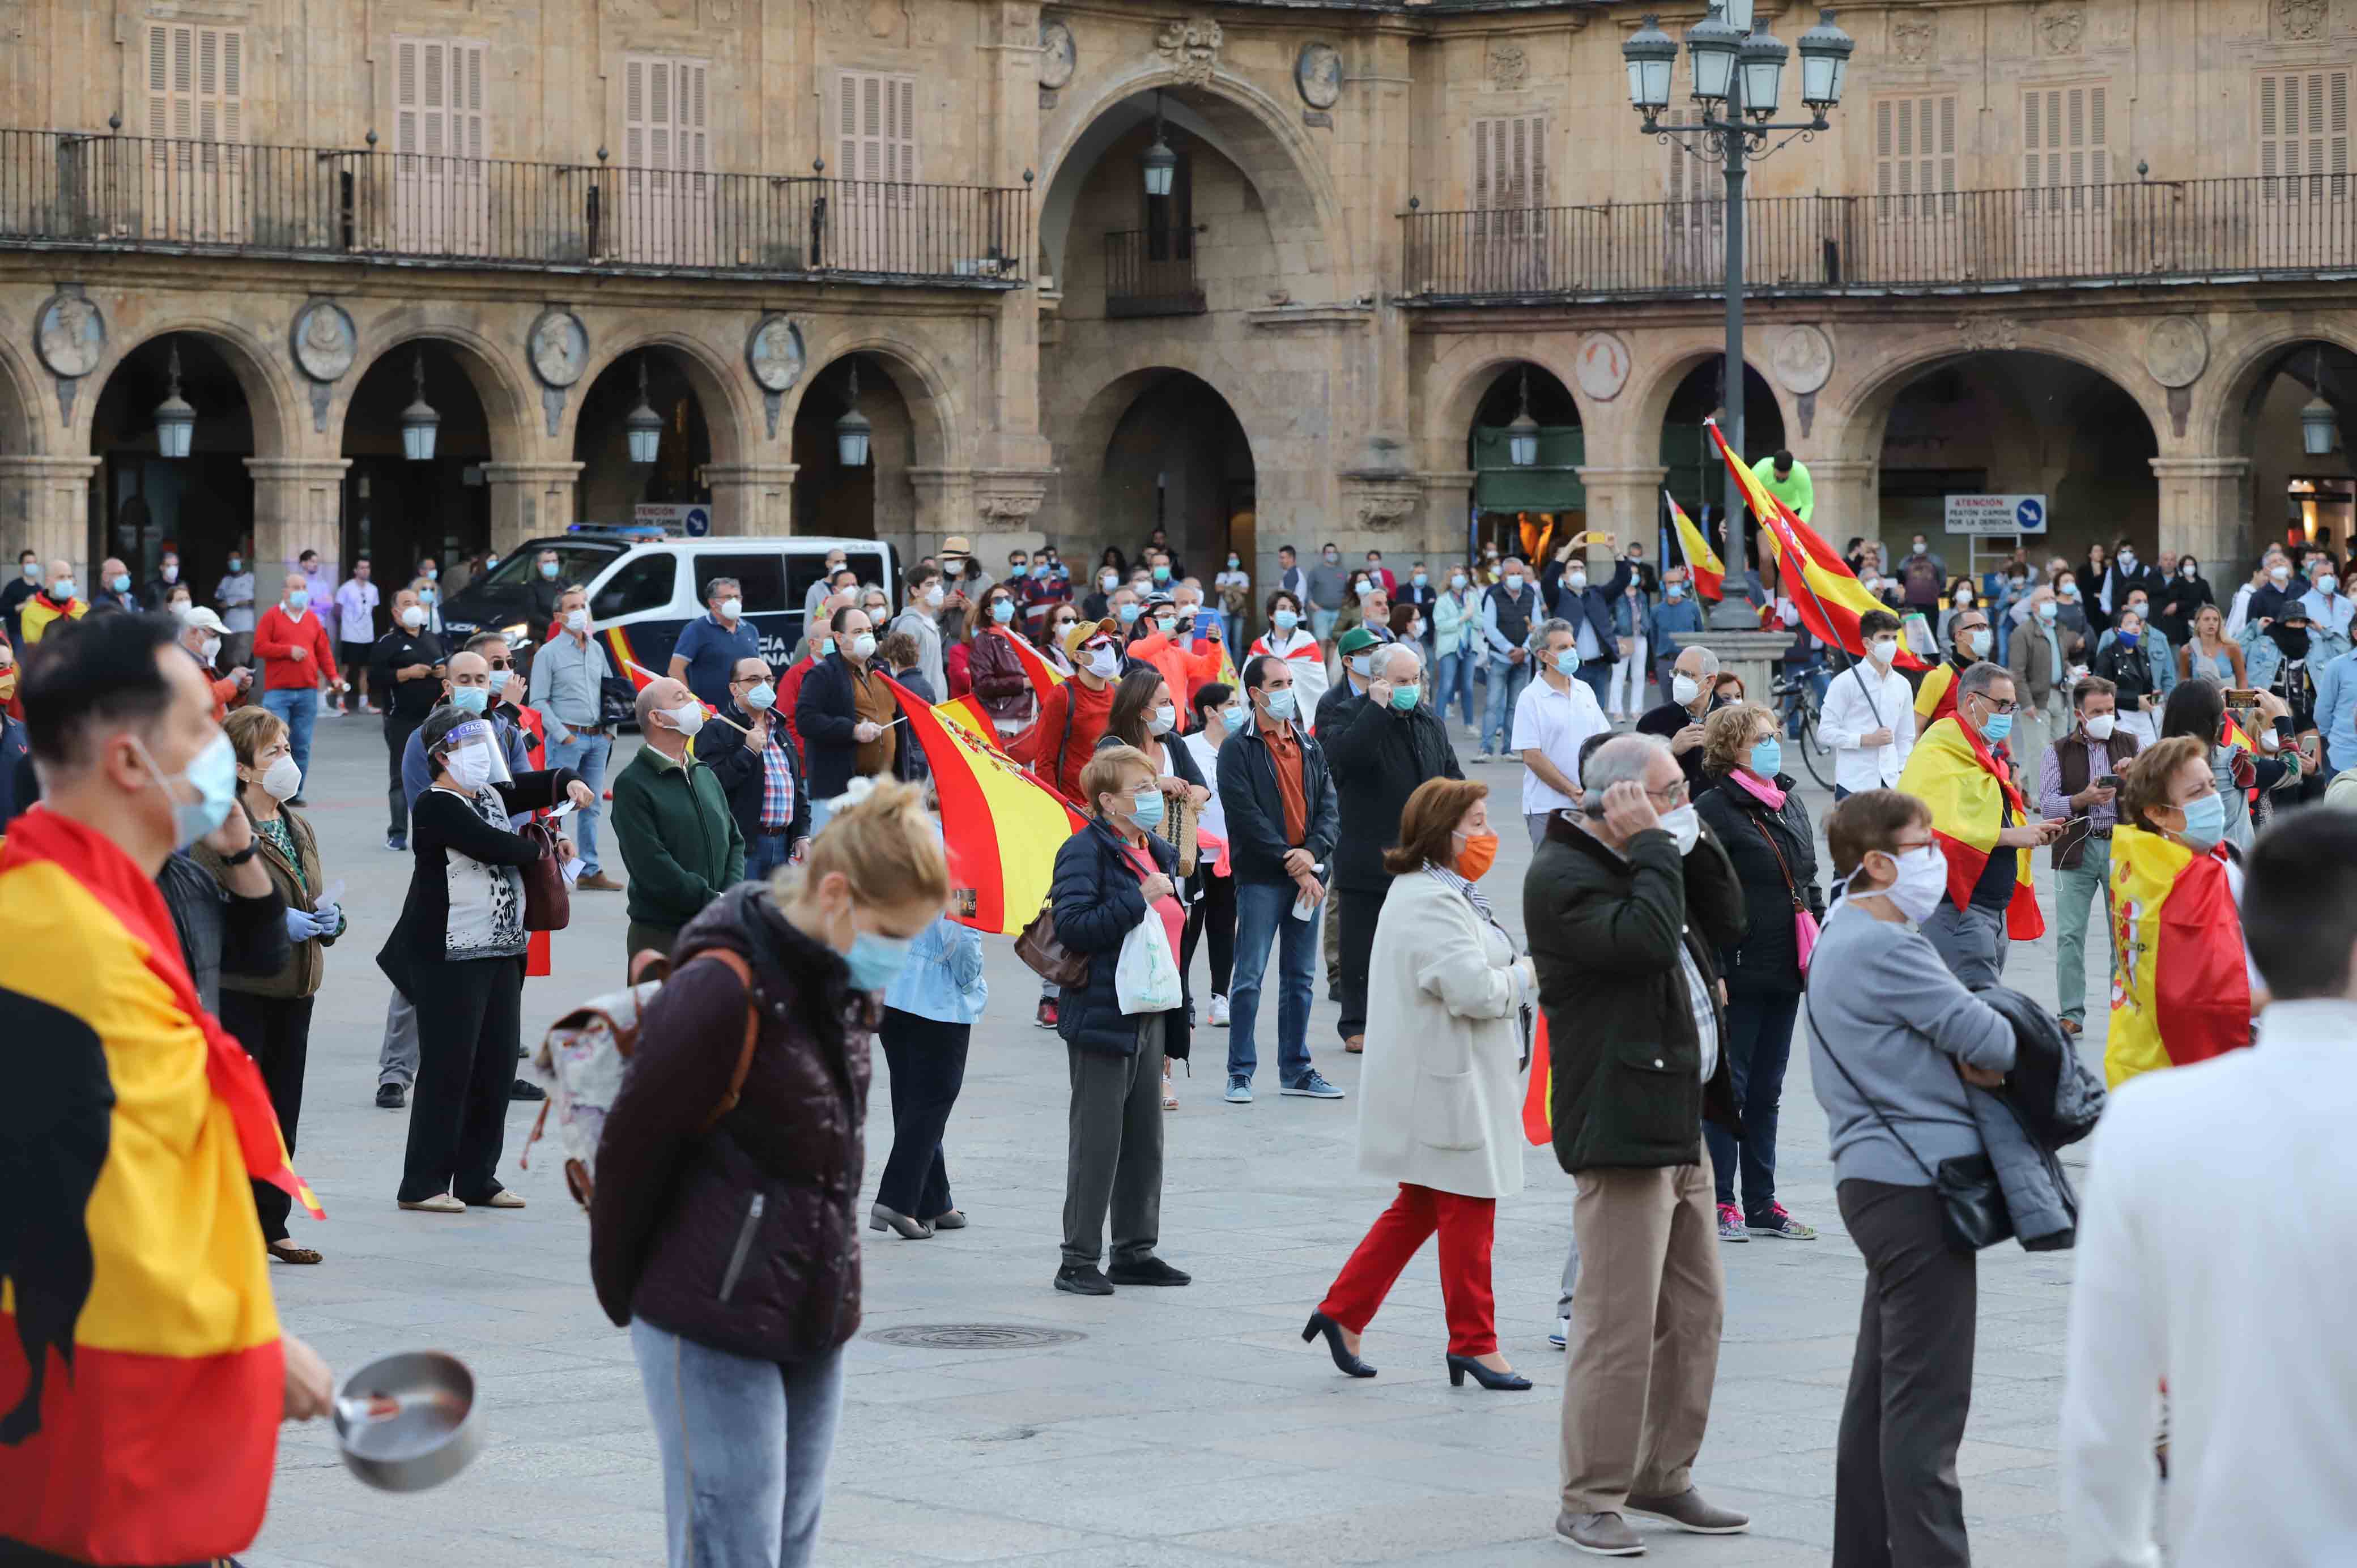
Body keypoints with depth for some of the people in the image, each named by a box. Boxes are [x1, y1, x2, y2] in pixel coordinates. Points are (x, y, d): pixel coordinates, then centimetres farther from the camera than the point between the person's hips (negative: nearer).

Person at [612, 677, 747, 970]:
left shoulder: (706, 776, 17)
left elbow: (735, 842, 17)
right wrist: (713, 901, -16)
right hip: (660, 934, -6)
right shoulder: (632, 784, -7)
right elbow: (651, 864, -15)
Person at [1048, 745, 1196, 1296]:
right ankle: (1079, 1260, 2)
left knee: (1145, 1139, 12)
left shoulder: (1160, 853, 15)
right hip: (1103, 1016, -8)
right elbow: (1072, 925, -23)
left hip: (1150, 1016, 8)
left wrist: (1180, 1009, 22)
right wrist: (1138, 900, -25)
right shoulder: (1087, 851, -11)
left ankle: (1135, 1251, 21)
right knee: (1096, 1140, -4)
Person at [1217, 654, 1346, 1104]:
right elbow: (1246, 815, -12)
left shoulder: (1310, 747, 14)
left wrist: (1312, 852, -10)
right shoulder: (1238, 749, -5)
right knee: (1249, 978, -5)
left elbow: (1330, 807, 8)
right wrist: (1291, 863, -15)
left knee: (1300, 978, 11)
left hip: (1308, 875, 6)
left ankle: (1296, 1068, 18)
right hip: (1261, 878, -6)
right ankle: (1241, 1073, 0)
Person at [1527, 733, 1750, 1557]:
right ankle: (1590, 1501, -3)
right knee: (1618, 1322, -9)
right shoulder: (1561, 876, -13)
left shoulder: (1644, 864, 18)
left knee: (1696, 1310, 14)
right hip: (1621, 1128, -10)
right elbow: (1645, 940, -26)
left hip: (1681, 1122, 10)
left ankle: (1664, 1476, 24)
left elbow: (1726, 924, 19)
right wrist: (1655, 845, -16)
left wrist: (1694, 842, 9)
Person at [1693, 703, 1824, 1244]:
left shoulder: (1790, 803, 13)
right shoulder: (1714, 811, -11)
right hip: (1738, 972, -8)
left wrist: (1822, 950, 15)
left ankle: (1762, 1204, 18)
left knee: (1767, 1090, 13)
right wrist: (1711, 972, -19)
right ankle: (1720, 1203, 5)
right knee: (1727, 1087, -1)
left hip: (1786, 973, 8)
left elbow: (1809, 881, 21)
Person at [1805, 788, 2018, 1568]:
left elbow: (1944, 1026, 17)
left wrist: (1975, 1055, -4)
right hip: (1916, 1181, -11)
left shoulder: (1844, 937, 16)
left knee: (1881, 1387, 16)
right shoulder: (1884, 948, -17)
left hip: (1878, 1179, 11)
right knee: (1927, 1399, -9)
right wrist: (2001, 1049, 6)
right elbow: (1988, 1037, -16)